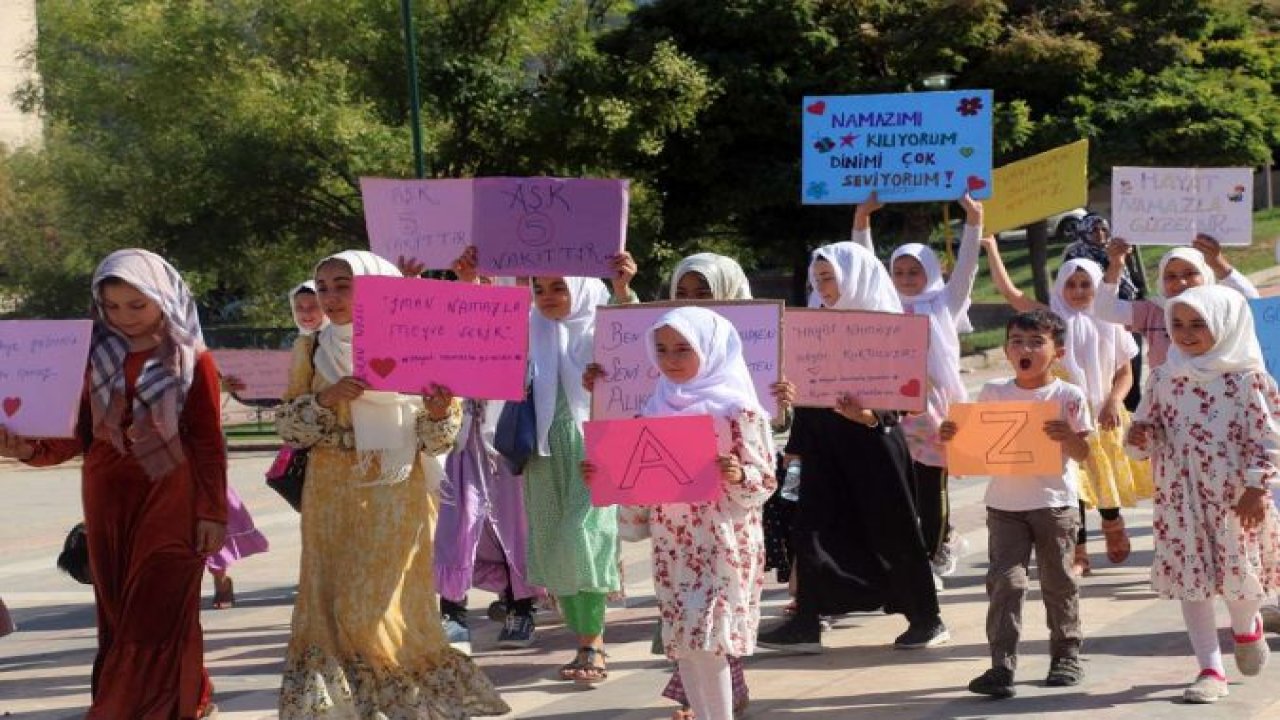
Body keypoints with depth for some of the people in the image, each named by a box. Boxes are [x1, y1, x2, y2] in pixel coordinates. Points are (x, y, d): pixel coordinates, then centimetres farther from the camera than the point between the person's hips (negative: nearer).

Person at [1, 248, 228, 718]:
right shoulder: (96, 357, 7)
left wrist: (212, 512, -7)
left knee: (157, 614, -6)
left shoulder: (192, 361, -1)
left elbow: (209, 443, -2)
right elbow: (77, 433, 4)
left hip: (169, 502, -4)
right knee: (119, 615, 6)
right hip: (107, 503, 4)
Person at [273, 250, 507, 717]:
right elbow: (287, 426, 3)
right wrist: (324, 399, -14)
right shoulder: (311, 350, 5)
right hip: (332, 493, 3)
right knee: (328, 602, 3)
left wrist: (438, 413, -22)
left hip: (394, 491, -3)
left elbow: (434, 440, -1)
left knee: (374, 605, -3)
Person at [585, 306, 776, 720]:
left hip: (722, 542, -6)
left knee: (705, 641, -11)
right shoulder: (658, 408, 8)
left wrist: (739, 475, -28)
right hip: (672, 544, 6)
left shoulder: (737, 409, -8)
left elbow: (765, 479, -8)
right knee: (682, 644, 6)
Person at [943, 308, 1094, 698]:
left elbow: (1083, 453, -5)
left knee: (1057, 581, 10)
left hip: (1054, 504, -1)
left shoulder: (1068, 396, -3)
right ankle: (1001, 665, -7)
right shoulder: (993, 393, 4)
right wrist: (951, 436, -11)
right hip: (1005, 505, 1)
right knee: (1005, 581, -6)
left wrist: (1067, 437, -26)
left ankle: (1066, 655, 27)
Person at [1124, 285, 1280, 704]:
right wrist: (1139, 438, -11)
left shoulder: (1246, 378, -8)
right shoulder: (1164, 378, 4)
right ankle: (1211, 669, 12)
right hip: (1179, 497, 3)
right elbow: (1145, 428, 12)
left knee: (1239, 574, 3)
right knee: (1189, 579, 2)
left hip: (1235, 495, -3)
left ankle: (1246, 629, 40)